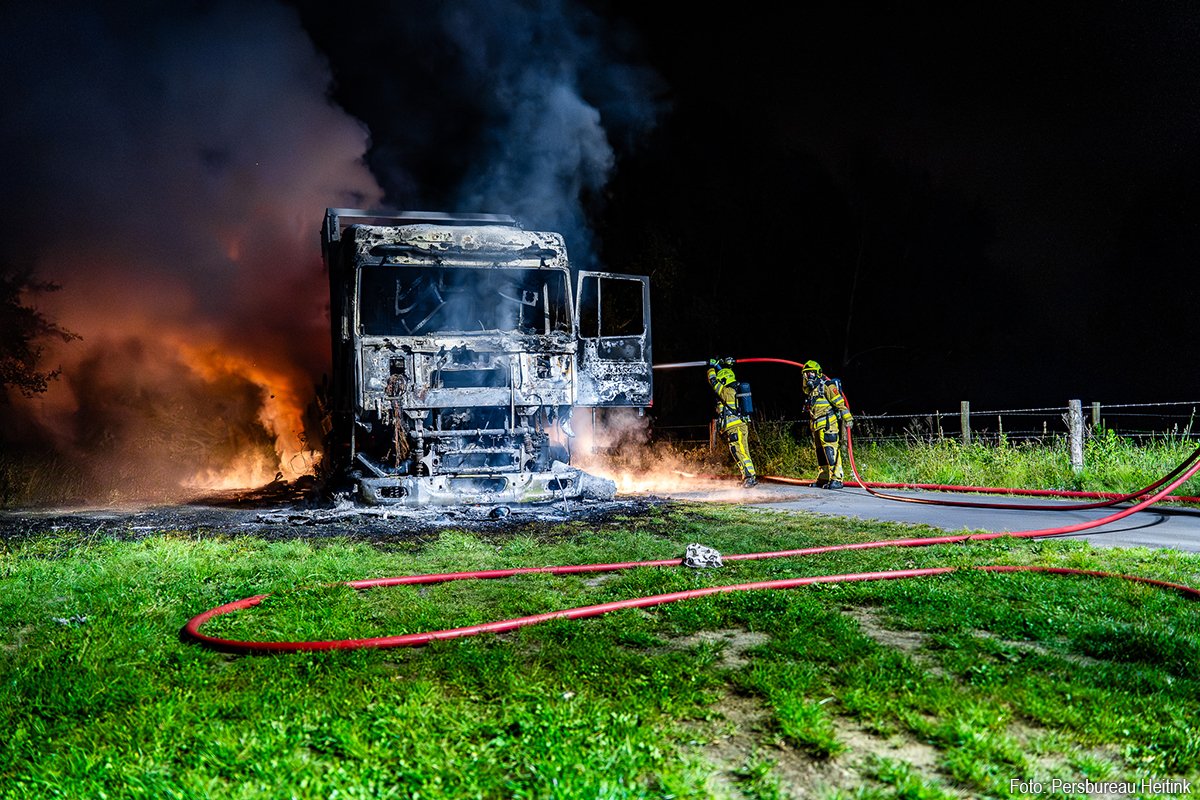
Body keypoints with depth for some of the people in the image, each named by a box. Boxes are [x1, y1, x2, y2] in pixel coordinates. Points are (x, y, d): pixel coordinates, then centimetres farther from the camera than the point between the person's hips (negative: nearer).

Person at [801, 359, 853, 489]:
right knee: (820, 452, 11)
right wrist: (812, 426, 26)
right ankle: (823, 479, 18)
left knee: (831, 451, -15)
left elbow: (840, 403, -13)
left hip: (828, 424, -9)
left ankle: (836, 479, -17)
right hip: (816, 426, 9)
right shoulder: (810, 390, 19)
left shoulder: (827, 386, -8)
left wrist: (847, 418, -18)